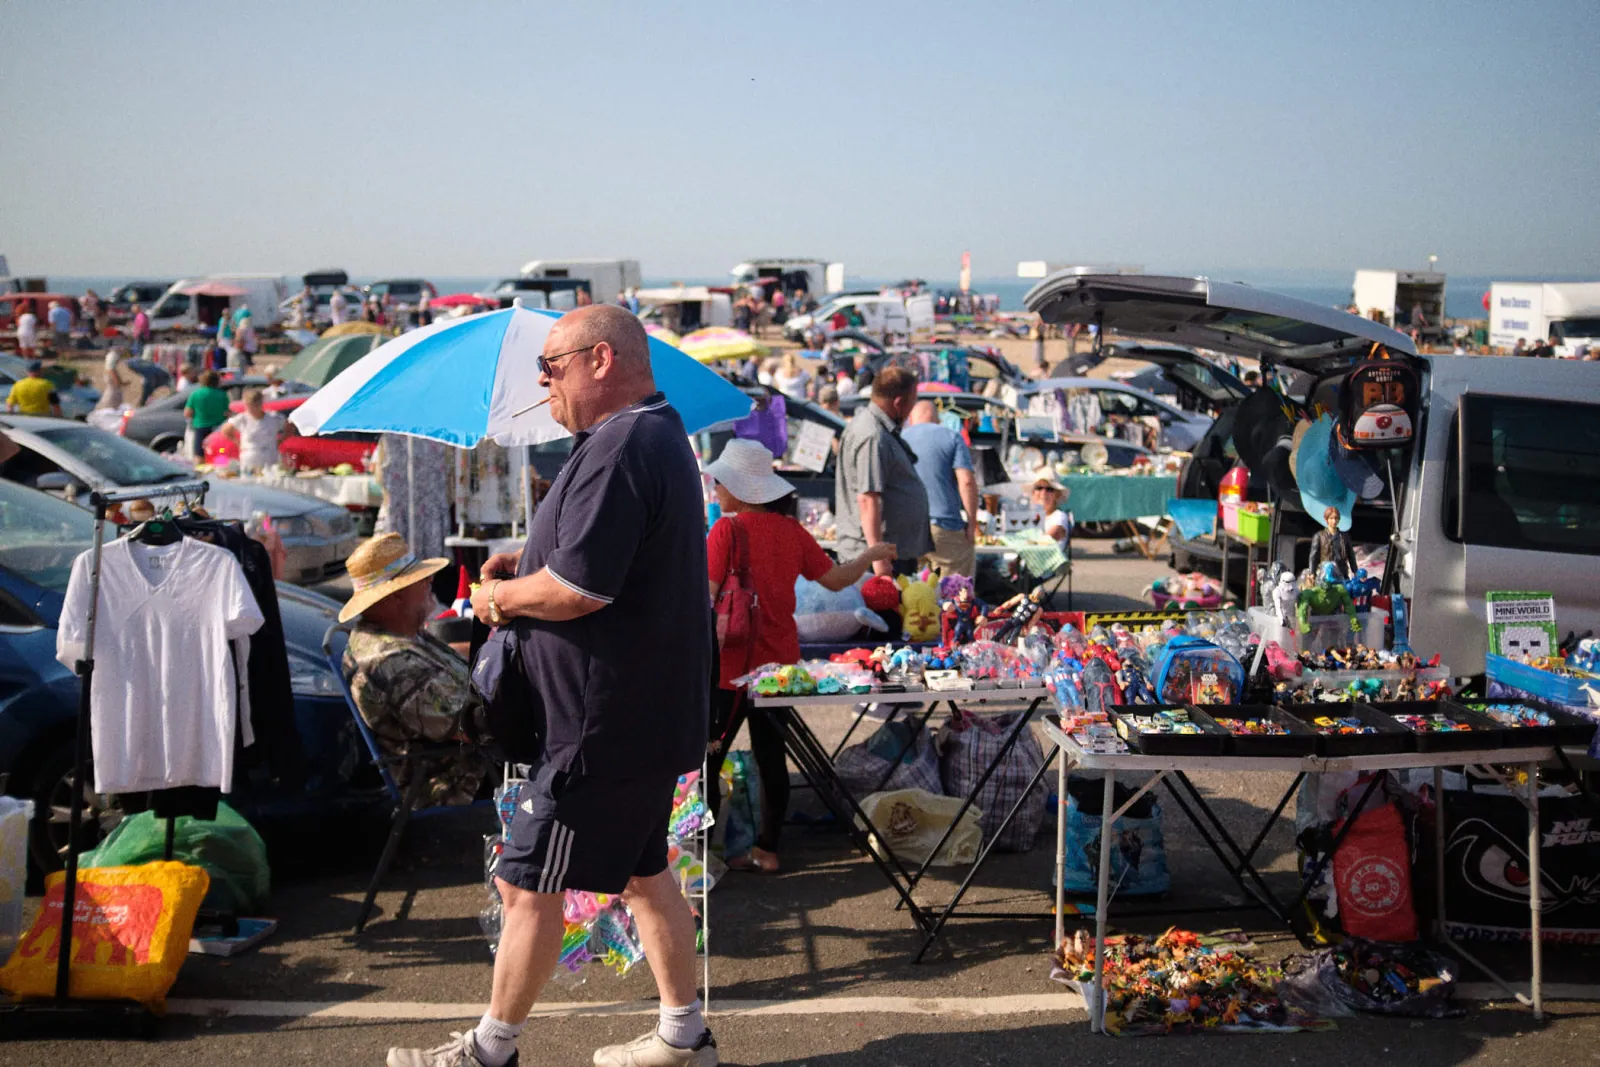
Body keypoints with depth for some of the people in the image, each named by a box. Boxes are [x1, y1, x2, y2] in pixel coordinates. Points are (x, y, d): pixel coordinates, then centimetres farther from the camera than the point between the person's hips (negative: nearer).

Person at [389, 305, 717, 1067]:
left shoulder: (617, 451, -22)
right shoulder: (658, 434, 13)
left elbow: (576, 590, -28)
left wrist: (500, 596, -9)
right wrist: (530, 562, 10)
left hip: (602, 721, -11)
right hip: (649, 713, 11)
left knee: (529, 885, 1)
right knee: (643, 872, 19)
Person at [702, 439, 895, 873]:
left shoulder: (727, 530, -13)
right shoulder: (791, 531, 4)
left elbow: (707, 598, -18)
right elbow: (835, 579, 11)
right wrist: (872, 554, 27)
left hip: (733, 665, -6)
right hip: (780, 662, 6)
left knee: (706, 758, 1)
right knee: (771, 755, 13)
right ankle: (766, 850, 20)